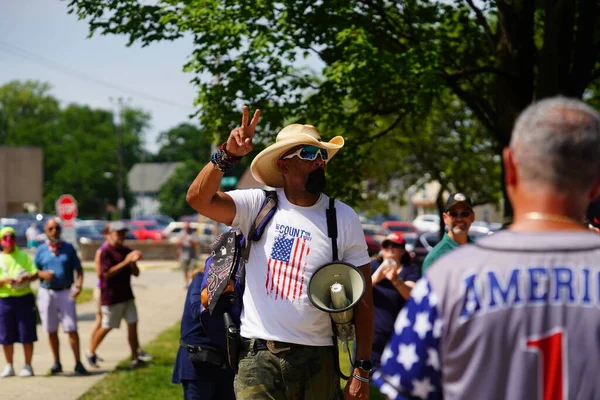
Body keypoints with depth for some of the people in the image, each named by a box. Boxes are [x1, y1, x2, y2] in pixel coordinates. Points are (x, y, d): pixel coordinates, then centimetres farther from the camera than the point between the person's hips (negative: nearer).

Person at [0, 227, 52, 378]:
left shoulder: (24, 256, 8)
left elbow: (35, 273, 1)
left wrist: (28, 277, -20)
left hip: (24, 298, -1)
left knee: (27, 335, -2)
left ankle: (28, 366, 8)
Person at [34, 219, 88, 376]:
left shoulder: (68, 248, 3)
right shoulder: (41, 250, 5)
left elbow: (78, 269, 4)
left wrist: (79, 285, -12)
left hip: (65, 292, -1)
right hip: (46, 292, 1)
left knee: (71, 329, -6)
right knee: (51, 331, 8)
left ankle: (78, 363, -3)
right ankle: (56, 363, 18)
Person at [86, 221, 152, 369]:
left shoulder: (127, 251, 10)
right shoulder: (106, 252, -11)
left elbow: (136, 273, 11)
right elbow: (107, 273, -20)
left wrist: (133, 262, -11)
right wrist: (125, 262, -23)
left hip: (127, 295, 7)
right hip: (111, 296, -7)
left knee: (132, 324, 2)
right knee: (107, 327, 2)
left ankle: (135, 357, 5)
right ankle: (91, 353, 20)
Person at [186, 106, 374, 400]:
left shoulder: (344, 219, 1)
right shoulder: (257, 205, 0)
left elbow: (362, 298, 2)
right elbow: (198, 198, -15)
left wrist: (362, 368, -2)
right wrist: (228, 155, -30)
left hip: (317, 357, 1)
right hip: (259, 354, -1)